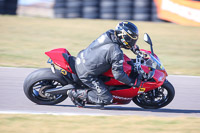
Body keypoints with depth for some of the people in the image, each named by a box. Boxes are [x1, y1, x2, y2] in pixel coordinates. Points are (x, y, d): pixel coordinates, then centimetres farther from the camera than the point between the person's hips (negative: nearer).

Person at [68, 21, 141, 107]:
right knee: (107, 99, -4)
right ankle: (77, 94, -1)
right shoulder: (116, 53, -26)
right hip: (86, 74, -8)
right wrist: (132, 83, -10)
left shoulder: (109, 33, -5)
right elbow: (118, 74, -22)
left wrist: (134, 47, 17)